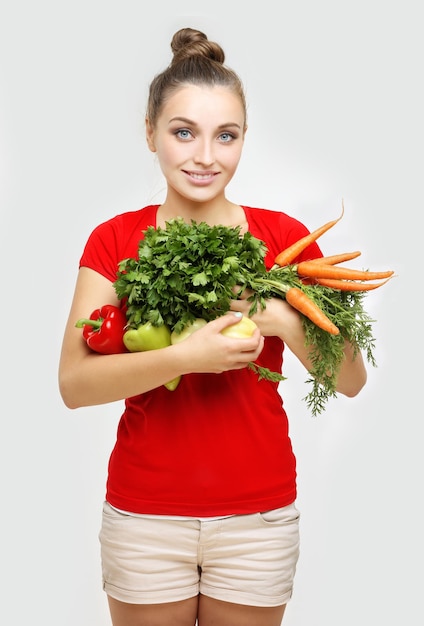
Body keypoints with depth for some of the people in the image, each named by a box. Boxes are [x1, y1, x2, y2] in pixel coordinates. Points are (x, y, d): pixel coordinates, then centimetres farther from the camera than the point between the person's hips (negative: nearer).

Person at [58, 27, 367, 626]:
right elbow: (74, 384, -12)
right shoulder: (115, 240, -3)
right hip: (144, 514, 0)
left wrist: (279, 319, -22)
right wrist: (184, 357, -26)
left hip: (258, 514, 1)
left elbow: (351, 379, -4)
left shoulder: (284, 236, -3)